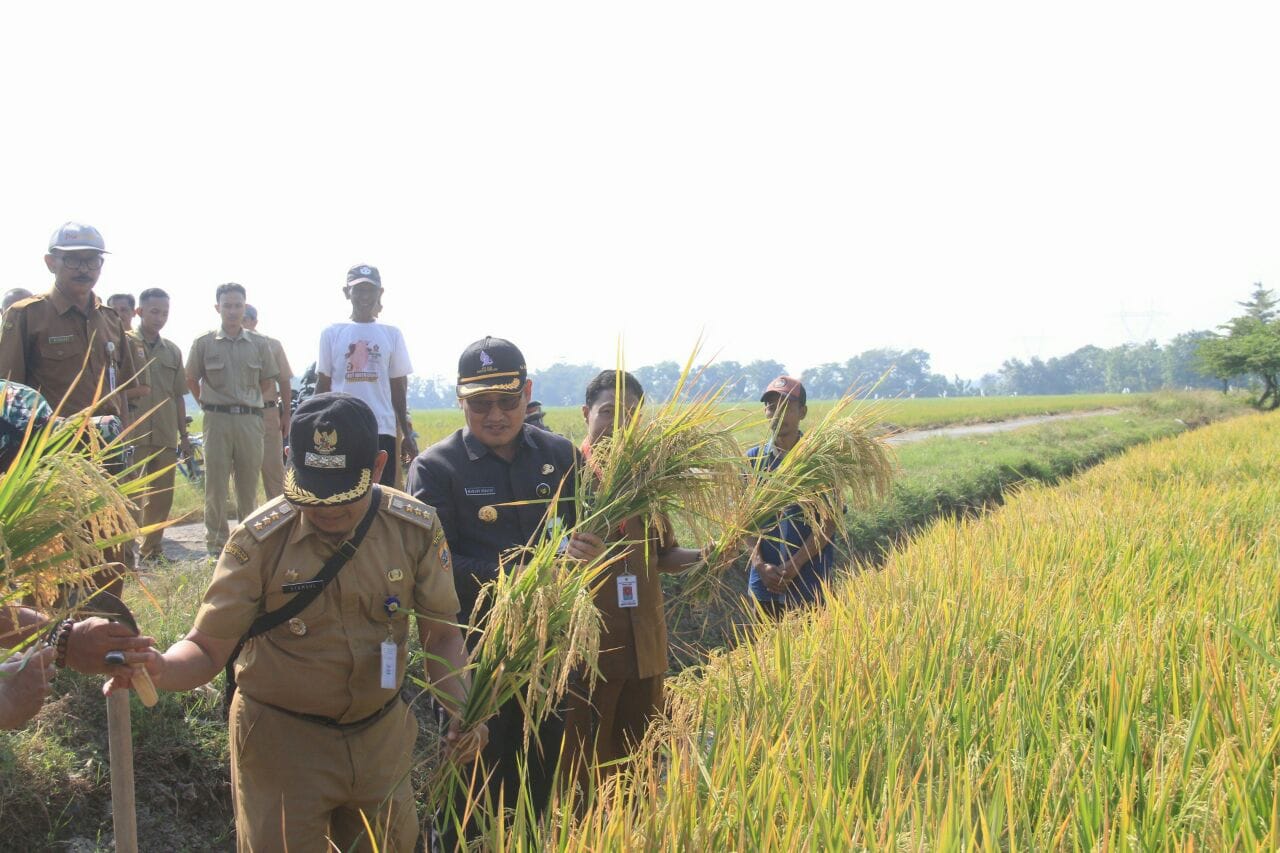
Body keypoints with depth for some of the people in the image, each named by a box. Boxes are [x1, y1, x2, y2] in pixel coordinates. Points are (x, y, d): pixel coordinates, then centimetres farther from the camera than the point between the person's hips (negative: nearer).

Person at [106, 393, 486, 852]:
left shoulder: (415, 529, -10)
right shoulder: (259, 540, -17)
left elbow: (441, 633, 1)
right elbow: (208, 647, -13)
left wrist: (462, 707, -14)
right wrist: (160, 669, -34)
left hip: (381, 737, 3)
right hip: (283, 741, -3)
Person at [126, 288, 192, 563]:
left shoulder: (172, 351, 16)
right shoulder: (125, 342, 0)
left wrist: (184, 435, 17)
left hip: (166, 436, 5)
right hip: (133, 433, -5)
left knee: (163, 495, 9)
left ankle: (152, 549, 20)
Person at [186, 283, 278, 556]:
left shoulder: (259, 344, 7)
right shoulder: (204, 343, 3)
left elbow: (268, 382, 16)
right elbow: (191, 380, 12)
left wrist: (250, 402, 10)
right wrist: (210, 405, 9)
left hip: (250, 418, 2)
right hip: (217, 419, -1)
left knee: (249, 482, 7)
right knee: (215, 482, -1)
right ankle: (216, 543, 6)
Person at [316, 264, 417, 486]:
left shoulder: (391, 334, 7)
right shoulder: (332, 333, 6)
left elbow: (398, 388, 11)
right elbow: (323, 385, 9)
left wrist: (407, 434, 8)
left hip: (382, 429, 1)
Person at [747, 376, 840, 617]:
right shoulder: (753, 459, 5)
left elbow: (828, 524, -6)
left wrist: (794, 565, -14)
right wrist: (760, 565, -10)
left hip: (809, 584, -3)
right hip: (765, 581, 3)